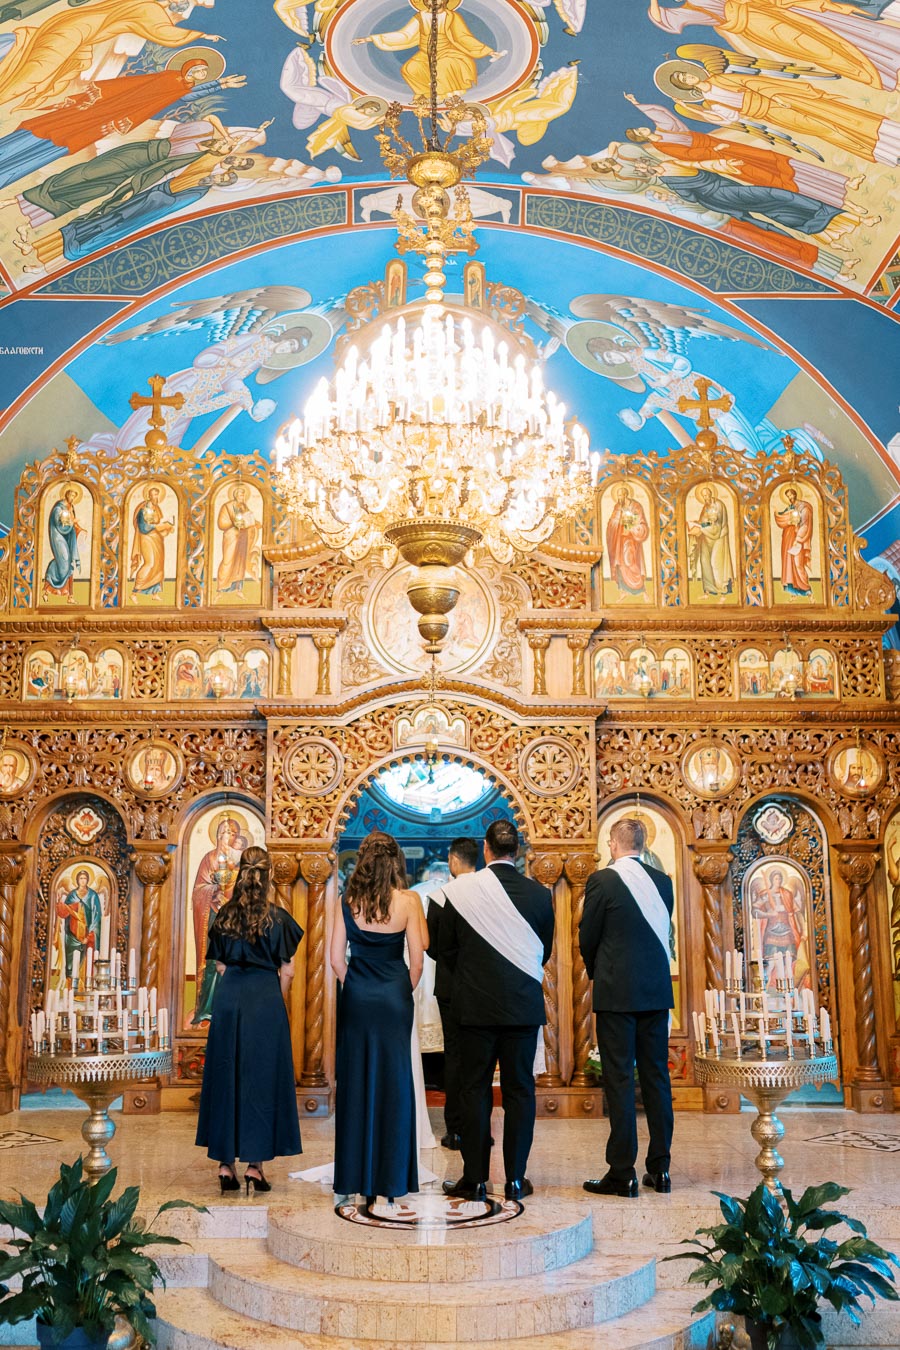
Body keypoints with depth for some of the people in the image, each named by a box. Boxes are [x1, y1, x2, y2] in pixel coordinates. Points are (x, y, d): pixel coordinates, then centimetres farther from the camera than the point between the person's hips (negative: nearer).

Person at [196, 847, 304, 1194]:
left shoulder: (224, 917, 3)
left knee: (225, 1077, 10)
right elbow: (287, 971, -4)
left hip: (228, 998, 3)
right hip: (266, 1001, -3)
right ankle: (254, 1164, 4)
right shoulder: (277, 918, -7)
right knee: (261, 1079, 4)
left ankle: (225, 1164, 13)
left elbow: (219, 965, 10)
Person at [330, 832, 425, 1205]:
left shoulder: (348, 901, -2)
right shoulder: (407, 901, -8)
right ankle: (390, 1178, 10)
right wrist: (405, 993, 10)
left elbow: (336, 958, 0)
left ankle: (355, 1177, 16)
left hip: (356, 999, 2)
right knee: (393, 1082, 6)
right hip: (394, 999, -2)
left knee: (355, 1080, 9)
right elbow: (417, 959, -6)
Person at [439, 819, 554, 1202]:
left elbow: (446, 948, 2)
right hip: (524, 1005, 1)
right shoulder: (539, 893, -3)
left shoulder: (461, 890, -7)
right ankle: (516, 1180, 12)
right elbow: (545, 952, 8)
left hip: (476, 1003, -1)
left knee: (474, 1090, 7)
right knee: (519, 1090, 8)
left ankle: (475, 1179, 11)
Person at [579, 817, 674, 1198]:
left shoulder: (602, 881, -9)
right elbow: (662, 933, 12)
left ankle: (622, 1173, 1)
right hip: (657, 991, 5)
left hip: (617, 994, -5)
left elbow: (587, 938, -2)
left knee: (619, 1080, -1)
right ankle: (659, 1168, 16)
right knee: (657, 1077, 11)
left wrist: (597, 974, 16)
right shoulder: (662, 882, 6)